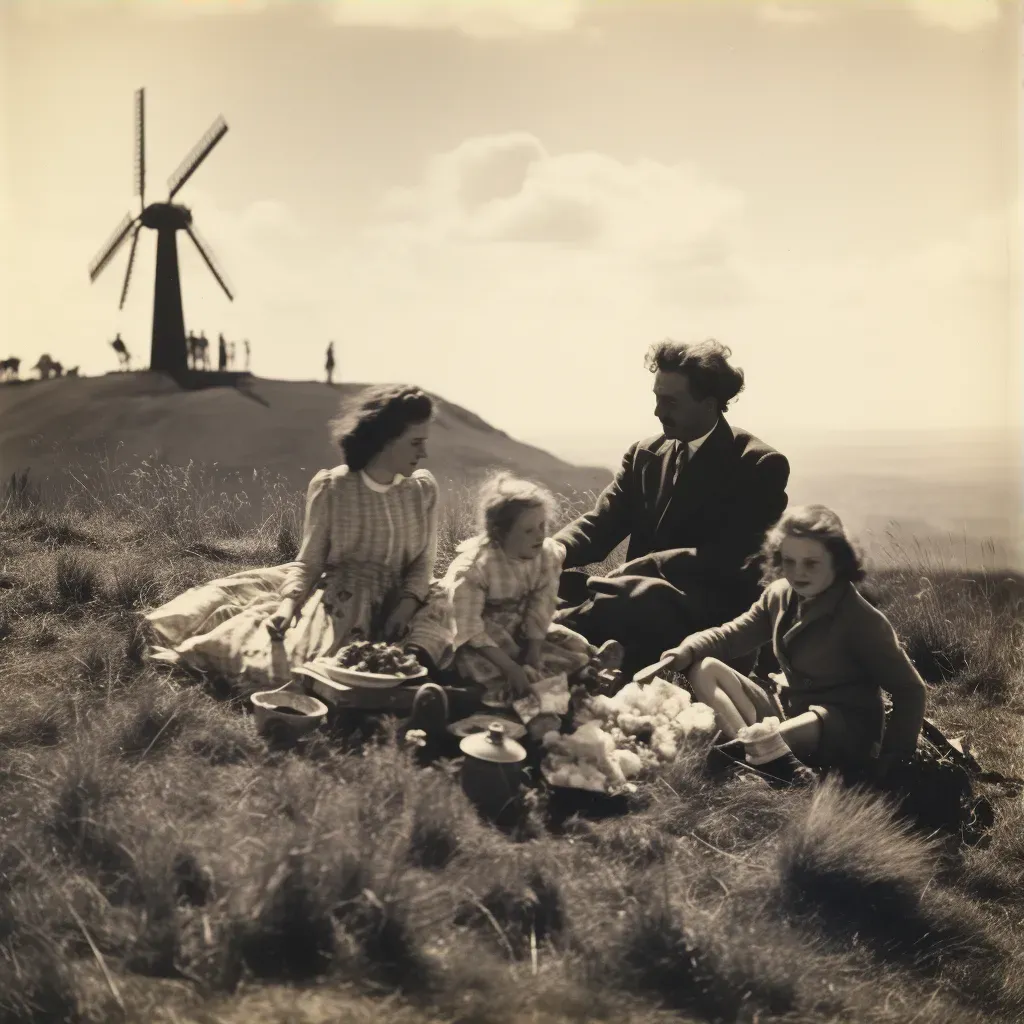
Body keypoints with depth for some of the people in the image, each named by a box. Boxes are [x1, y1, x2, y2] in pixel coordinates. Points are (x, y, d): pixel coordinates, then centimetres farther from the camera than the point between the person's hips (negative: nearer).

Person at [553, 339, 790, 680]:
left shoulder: (759, 465, -4)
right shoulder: (645, 454, 15)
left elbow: (728, 559, -15)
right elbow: (601, 523, 6)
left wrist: (635, 569, -25)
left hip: (714, 618, -6)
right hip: (643, 593, 6)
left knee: (651, 596, -39)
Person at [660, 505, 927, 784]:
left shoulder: (860, 620, -17)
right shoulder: (780, 595, 2)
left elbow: (909, 688, -14)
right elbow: (730, 635, 3)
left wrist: (892, 756, -22)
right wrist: (686, 651, -19)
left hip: (846, 730, -7)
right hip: (789, 713, 8)